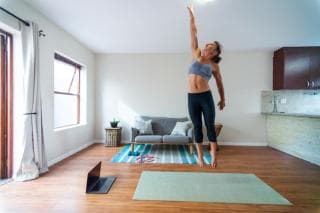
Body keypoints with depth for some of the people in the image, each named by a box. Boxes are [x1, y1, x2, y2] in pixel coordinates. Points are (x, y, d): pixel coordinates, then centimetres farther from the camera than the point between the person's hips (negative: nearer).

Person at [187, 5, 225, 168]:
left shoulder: (214, 65, 7)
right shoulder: (196, 55, 11)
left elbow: (219, 83, 17)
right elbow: (193, 33, 12)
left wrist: (223, 99, 20)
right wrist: (191, 14, 17)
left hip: (206, 97, -1)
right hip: (192, 98, 2)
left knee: (210, 126, 4)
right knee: (197, 127, 6)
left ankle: (213, 153, 22)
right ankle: (200, 155, 18)